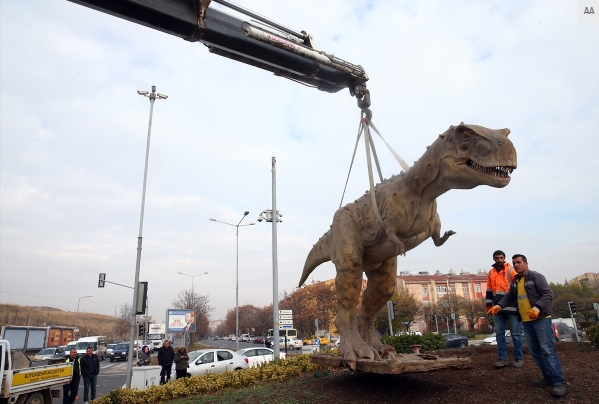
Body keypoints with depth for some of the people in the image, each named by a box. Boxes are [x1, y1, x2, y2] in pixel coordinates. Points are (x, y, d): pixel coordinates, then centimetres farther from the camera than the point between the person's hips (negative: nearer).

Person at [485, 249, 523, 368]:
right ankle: (502, 358, 11)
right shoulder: (490, 273, 13)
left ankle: (518, 358, 14)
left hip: (511, 307, -5)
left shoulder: (511, 270, -1)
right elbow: (489, 290, 18)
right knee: (499, 333, 5)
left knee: (515, 333, 3)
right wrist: (488, 305, 12)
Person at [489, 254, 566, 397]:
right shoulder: (515, 281, 14)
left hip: (540, 319, -8)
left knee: (547, 350, -9)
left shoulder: (536, 276, -8)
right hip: (526, 321, 8)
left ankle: (559, 382, -5)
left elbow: (548, 294, -15)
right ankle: (548, 378, 19)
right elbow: (509, 297, 20)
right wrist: (499, 305, 4)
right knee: (535, 351, 10)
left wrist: (538, 307, -26)